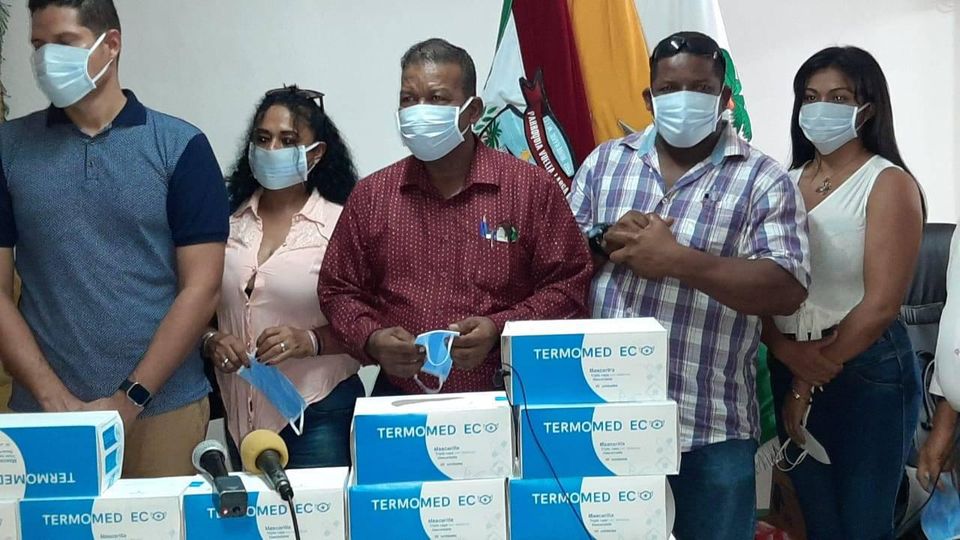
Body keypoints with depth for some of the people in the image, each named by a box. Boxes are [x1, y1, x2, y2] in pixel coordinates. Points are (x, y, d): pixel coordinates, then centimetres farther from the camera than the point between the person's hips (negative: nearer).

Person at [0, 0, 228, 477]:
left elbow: (201, 288, -5)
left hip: (163, 409, -1)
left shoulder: (179, 146, -1)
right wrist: (56, 400, -8)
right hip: (43, 412, 2)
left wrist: (129, 401, -10)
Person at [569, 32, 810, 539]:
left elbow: (787, 290, -13)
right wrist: (604, 243, -11)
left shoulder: (763, 180, -2)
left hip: (710, 425, -2)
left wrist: (678, 259, -22)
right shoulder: (604, 162, 9)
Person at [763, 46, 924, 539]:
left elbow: (881, 303, -15)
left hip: (866, 372, -5)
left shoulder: (888, 183, -8)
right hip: (790, 367, 5)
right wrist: (784, 350, -15)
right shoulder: (785, 183, 8)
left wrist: (809, 384, -11)